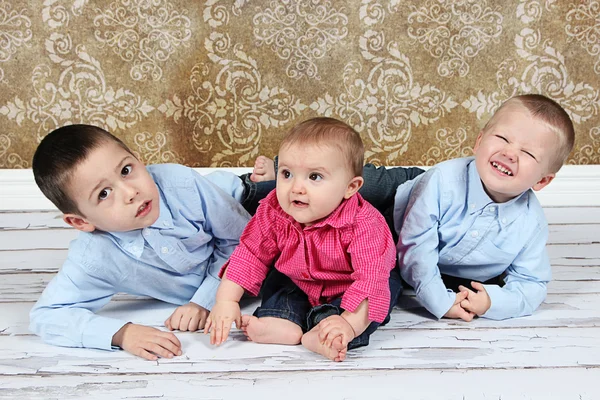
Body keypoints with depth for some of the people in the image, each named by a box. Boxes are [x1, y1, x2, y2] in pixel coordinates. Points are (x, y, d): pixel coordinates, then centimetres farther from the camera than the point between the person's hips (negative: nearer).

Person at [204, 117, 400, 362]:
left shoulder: (363, 224, -37)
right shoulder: (273, 213, -22)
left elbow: (371, 278, -43)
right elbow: (250, 254, -13)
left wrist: (350, 323, -56)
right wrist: (226, 301, -20)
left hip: (347, 290, -5)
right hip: (298, 285, 5)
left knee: (386, 287, -27)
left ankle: (319, 335, -44)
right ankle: (284, 323, -33)